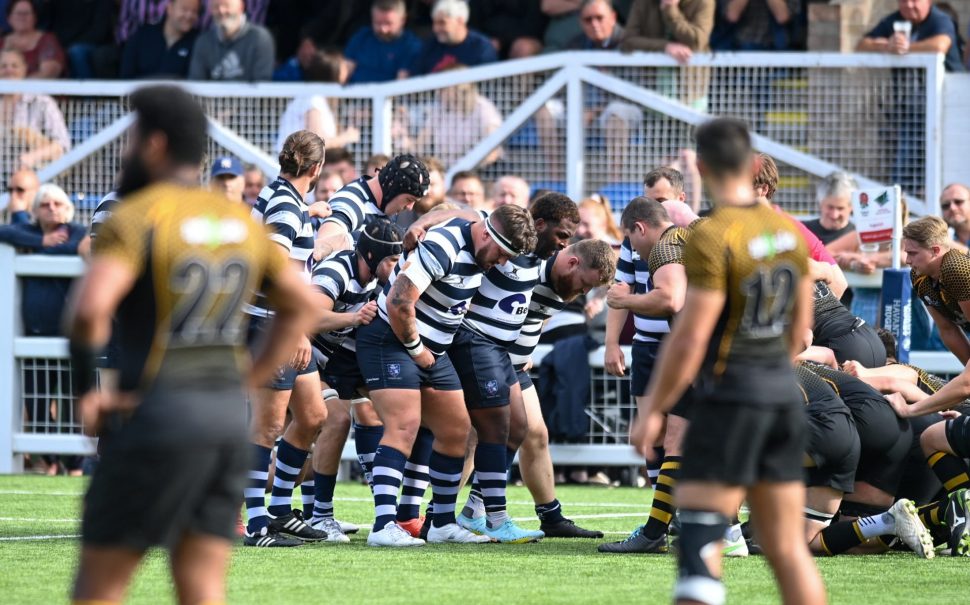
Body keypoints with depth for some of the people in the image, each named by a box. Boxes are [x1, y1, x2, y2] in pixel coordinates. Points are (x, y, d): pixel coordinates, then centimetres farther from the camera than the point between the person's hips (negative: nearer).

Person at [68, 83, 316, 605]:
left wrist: (86, 392, -11)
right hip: (228, 410, 6)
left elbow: (90, 310, -24)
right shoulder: (240, 220, 13)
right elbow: (301, 307, 22)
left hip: (158, 408, -6)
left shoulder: (137, 217, -9)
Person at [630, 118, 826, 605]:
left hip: (729, 398, -7)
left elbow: (690, 339, -17)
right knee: (787, 548, 10)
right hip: (783, 394, 7)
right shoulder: (788, 232, 6)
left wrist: (652, 410, -8)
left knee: (699, 547, -7)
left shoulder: (712, 238, -16)